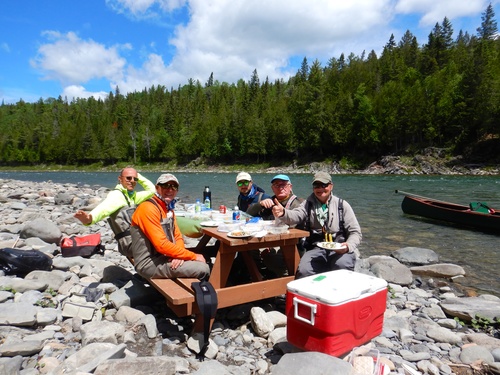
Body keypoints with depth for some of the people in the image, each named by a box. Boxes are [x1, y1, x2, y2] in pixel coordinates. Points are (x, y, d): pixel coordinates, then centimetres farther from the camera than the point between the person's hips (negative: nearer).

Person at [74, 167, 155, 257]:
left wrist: (138, 176, 15)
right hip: (130, 244, -9)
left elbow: (151, 189, 25)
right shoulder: (116, 194, -8)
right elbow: (104, 208, -28)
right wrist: (89, 219, -49)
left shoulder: (132, 196, 18)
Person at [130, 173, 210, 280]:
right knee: (202, 269, -18)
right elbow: (161, 245, -24)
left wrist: (178, 255, -12)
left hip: (164, 257, 9)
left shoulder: (168, 209, 13)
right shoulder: (148, 208, -17)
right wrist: (193, 256, -18)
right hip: (150, 263, -9)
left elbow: (178, 237, 11)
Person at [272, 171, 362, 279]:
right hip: (316, 249, 0)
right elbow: (295, 215, -11)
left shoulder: (342, 205, 8)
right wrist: (283, 213, -35)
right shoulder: (308, 204, 11)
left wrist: (348, 246, -15)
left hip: (339, 250, 0)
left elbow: (355, 232, 7)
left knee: (342, 265, -34)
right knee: (303, 271, -29)